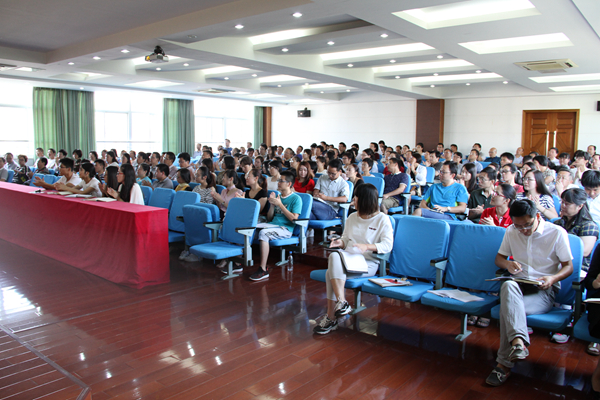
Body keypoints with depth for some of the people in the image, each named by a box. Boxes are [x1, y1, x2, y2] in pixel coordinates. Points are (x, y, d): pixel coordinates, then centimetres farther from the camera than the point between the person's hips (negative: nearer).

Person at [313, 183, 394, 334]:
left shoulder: (382, 219, 3)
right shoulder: (352, 218, 22)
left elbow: (387, 245, -7)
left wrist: (367, 246, -21)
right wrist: (340, 242, 3)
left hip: (368, 263, -5)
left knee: (331, 273, -31)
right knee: (334, 256, -33)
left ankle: (331, 318, -26)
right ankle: (341, 302, -32)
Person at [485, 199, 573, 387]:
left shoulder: (557, 233, -2)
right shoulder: (511, 232, 9)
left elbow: (568, 266, 1)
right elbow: (499, 258, 15)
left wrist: (553, 278, -21)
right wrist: (507, 263, -11)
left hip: (544, 290, -3)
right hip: (518, 285, 3)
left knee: (508, 306, -34)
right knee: (508, 286, -38)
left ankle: (504, 363, -31)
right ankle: (518, 342, -53)